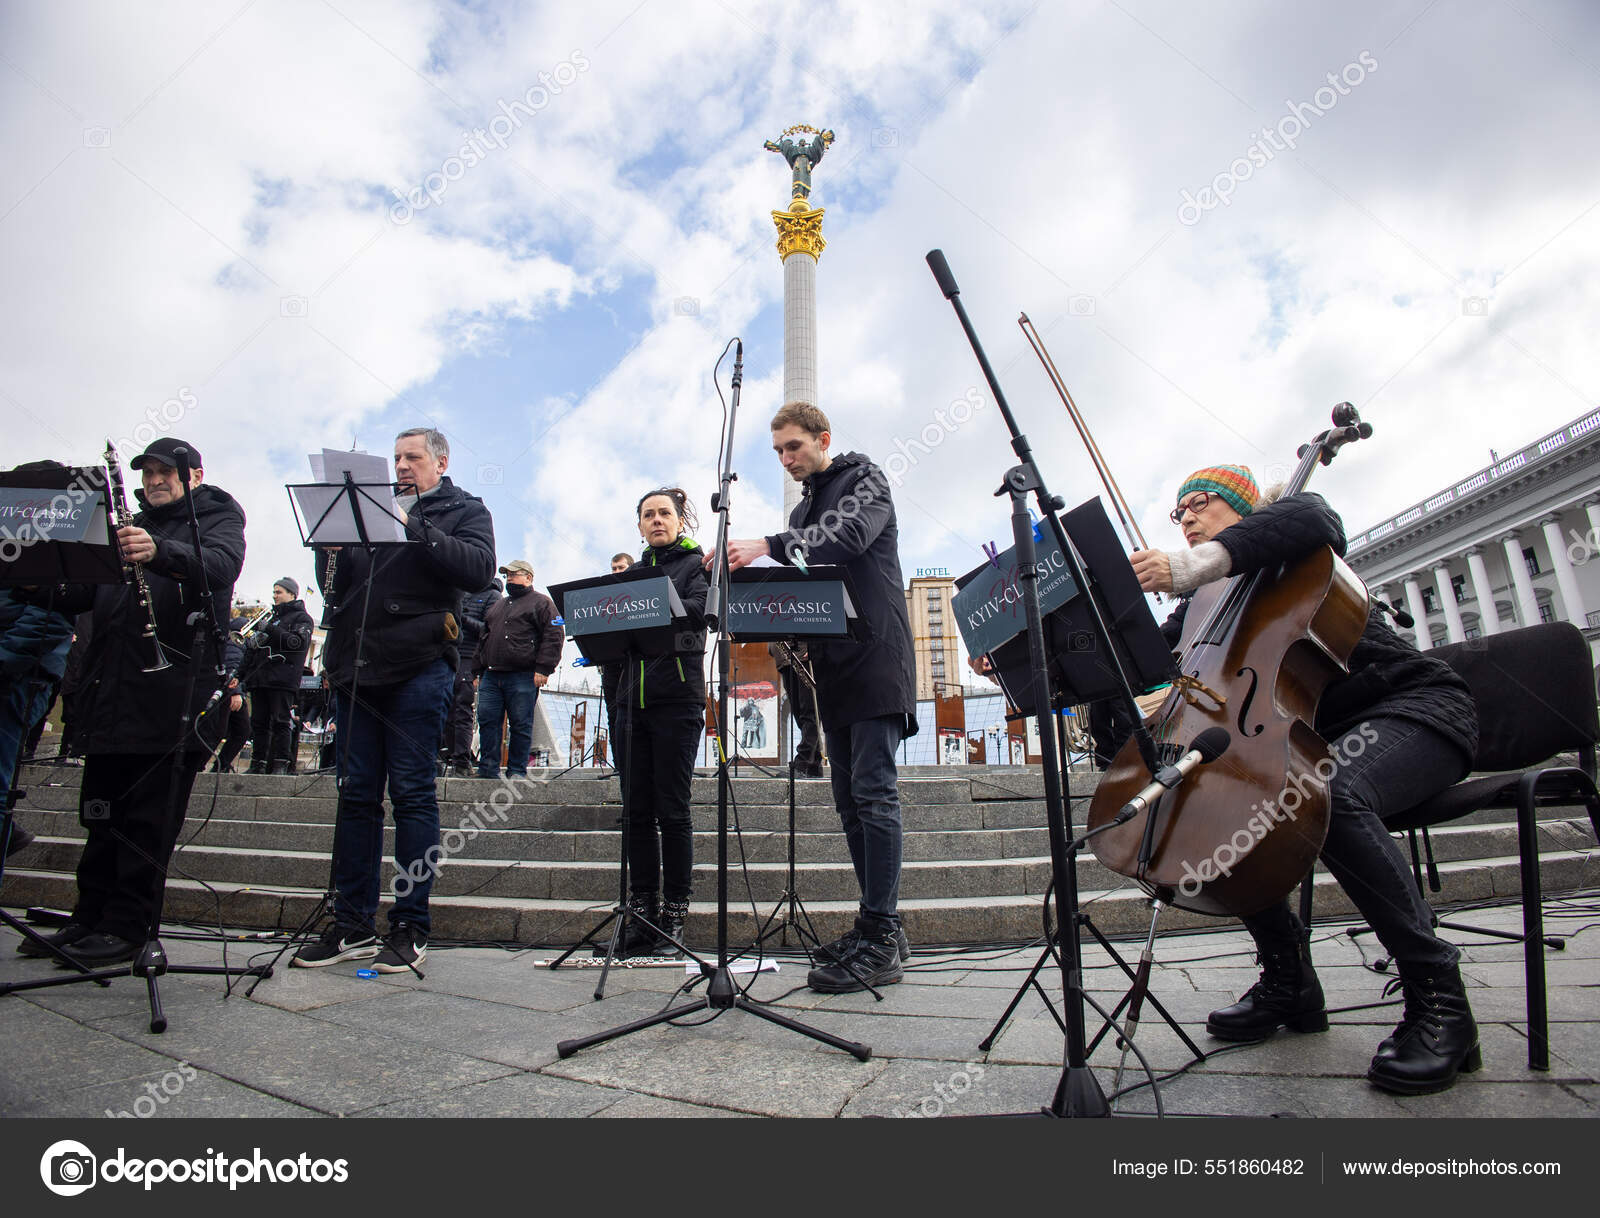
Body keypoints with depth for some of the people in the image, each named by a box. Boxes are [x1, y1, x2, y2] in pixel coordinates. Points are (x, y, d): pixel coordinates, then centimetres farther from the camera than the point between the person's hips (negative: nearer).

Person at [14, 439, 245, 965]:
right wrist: (37, 583, -2)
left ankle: (129, 928, 6)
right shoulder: (128, 527, 24)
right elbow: (79, 593, 19)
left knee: (150, 818, -2)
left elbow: (221, 564, -19)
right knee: (102, 814, 12)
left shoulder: (217, 517, 4)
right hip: (111, 694, 7)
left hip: (175, 692, -7)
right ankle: (89, 919, 22)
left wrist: (160, 553, -38)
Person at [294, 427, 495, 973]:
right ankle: (352, 925, 17)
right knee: (356, 794, 7)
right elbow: (331, 582, 20)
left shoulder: (464, 510, 9)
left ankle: (410, 928, 6)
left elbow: (478, 568, -11)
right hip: (357, 667, 5)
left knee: (412, 794, -3)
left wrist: (413, 529, -16)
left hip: (418, 667, -5)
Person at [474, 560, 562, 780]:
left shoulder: (542, 603, 4)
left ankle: (517, 770, 6)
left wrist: (543, 669, -14)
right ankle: (488, 768, 7)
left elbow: (554, 636, -6)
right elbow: (484, 637, 29)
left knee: (521, 725, -2)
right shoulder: (496, 606, 26)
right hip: (491, 676, 6)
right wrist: (478, 671, 20)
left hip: (523, 677, -6)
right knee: (487, 721, 1)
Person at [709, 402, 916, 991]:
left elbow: (849, 534, -19)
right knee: (850, 798, 7)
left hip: (876, 656, -8)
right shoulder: (803, 511, 24)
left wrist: (767, 546, -29)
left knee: (873, 791, -11)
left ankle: (880, 944, -6)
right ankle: (880, 925, 16)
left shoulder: (864, 478, 2)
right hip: (833, 666, 8)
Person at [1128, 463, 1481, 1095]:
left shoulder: (1294, 560, -6)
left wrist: (1198, 563, -44)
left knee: (1331, 793, -37)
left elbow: (1308, 516, -32)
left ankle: (1439, 997, -20)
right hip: (1318, 734, 7)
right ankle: (1289, 982, 2)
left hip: (1415, 707, -7)